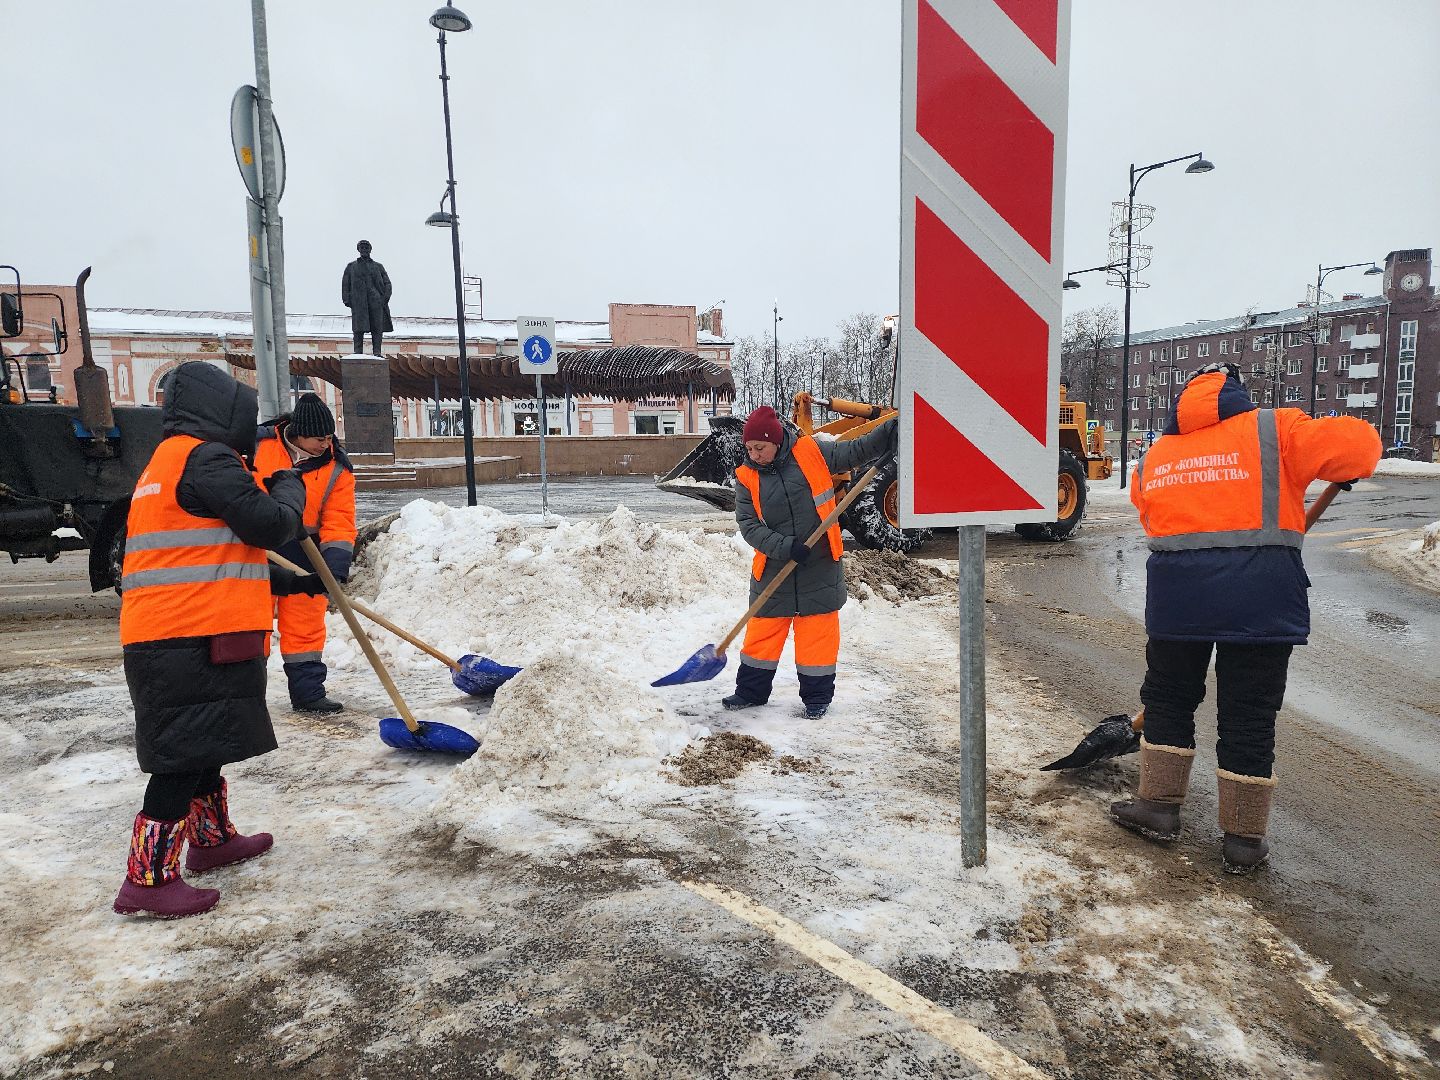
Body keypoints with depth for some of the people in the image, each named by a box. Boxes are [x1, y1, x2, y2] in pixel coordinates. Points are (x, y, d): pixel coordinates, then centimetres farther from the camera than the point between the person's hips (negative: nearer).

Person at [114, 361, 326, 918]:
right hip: (197, 642, -11)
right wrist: (290, 489, 5)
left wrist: (289, 581, 29)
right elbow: (268, 526, -16)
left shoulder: (166, 462, 24)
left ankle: (213, 838, 36)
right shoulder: (205, 457, -11)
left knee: (202, 746, 21)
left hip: (166, 637, 11)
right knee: (185, 756, -7)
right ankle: (148, 880, -3)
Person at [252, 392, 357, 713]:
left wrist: (336, 564, -24)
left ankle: (307, 691, 15)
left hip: (303, 554, 1)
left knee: (305, 624, 6)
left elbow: (339, 522, -12)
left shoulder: (336, 468, -7)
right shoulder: (259, 444, -9)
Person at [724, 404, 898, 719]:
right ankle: (751, 692, 26)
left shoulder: (811, 452, -5)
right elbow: (748, 524, -9)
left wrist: (890, 430, -10)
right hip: (773, 567, 1)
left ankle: (817, 697, 20)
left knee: (817, 632, 6)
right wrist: (785, 547, -20)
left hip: (820, 566, -1)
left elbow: (854, 453, 2)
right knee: (762, 632, 10)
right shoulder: (746, 477, -3)